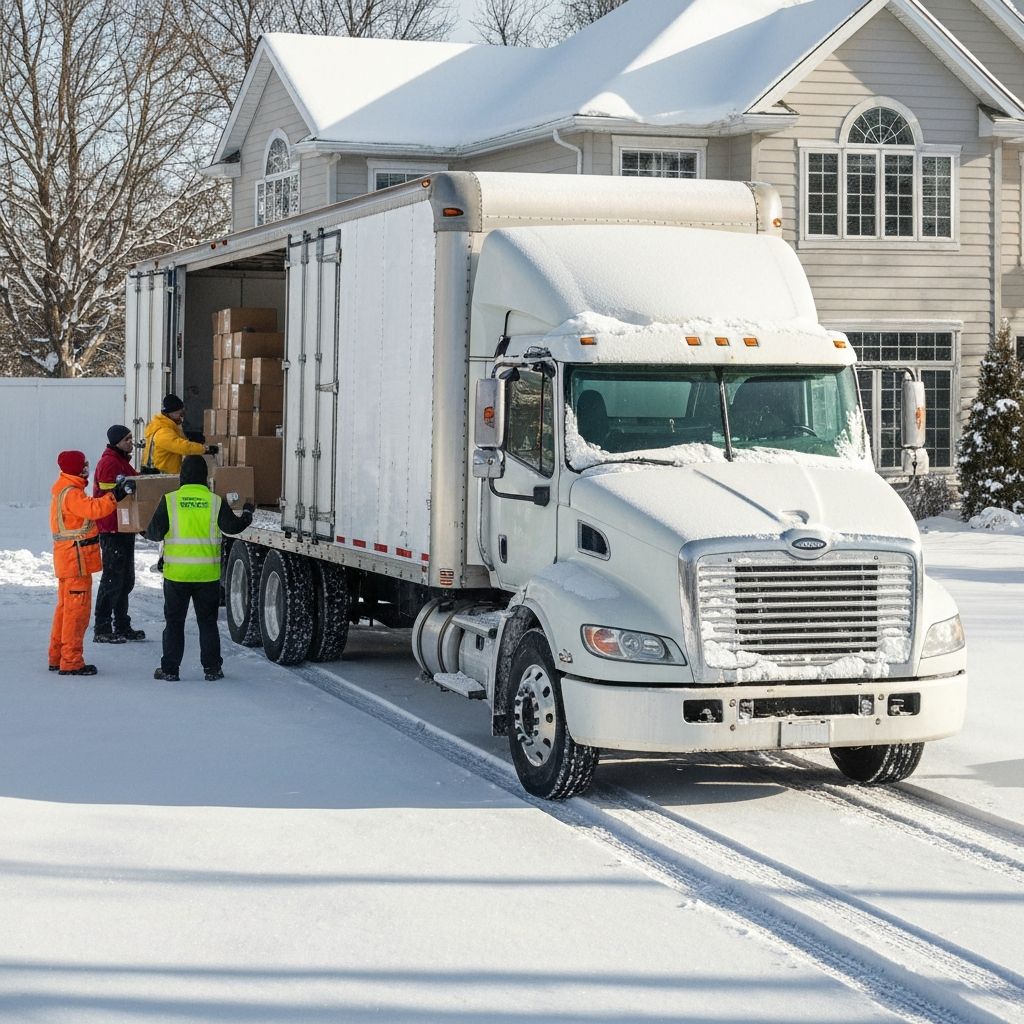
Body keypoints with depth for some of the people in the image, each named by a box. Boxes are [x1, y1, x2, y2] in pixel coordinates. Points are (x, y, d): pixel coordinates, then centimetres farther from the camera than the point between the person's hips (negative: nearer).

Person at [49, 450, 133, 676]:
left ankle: (57, 657, 23)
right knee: (77, 609, -7)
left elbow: (89, 509, 18)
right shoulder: (70, 493, -18)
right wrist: (116, 496, -40)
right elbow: (92, 509, -34)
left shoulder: (67, 490, 16)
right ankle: (71, 662, -5)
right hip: (76, 560, -11)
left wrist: (114, 493, 12)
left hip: (69, 561, 11)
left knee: (66, 607, 17)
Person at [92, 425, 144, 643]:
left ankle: (122, 627, 23)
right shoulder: (109, 463, -15)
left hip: (124, 529, 10)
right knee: (113, 580, -7)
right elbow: (111, 496, -21)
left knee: (125, 580, 15)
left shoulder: (123, 462, 17)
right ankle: (102, 630, -4)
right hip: (112, 531, -10)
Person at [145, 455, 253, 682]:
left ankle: (170, 669, 10)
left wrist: (148, 531, 17)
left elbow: (155, 532, -7)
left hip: (176, 573, -1)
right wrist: (247, 514, 21)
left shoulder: (169, 501, -6)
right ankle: (212, 668, 11)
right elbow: (232, 527, 2)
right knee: (207, 621, 12)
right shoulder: (215, 502, -4)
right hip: (207, 573, 1)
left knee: (174, 622, 10)